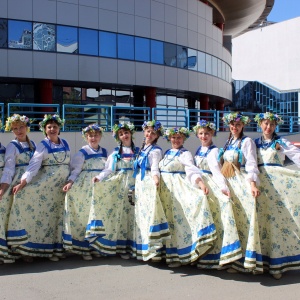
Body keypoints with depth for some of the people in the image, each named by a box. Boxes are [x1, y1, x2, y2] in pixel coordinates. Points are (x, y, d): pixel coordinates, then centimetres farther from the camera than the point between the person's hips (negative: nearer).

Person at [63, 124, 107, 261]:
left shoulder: (104, 152, 11)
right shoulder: (82, 152, -3)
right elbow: (75, 170, -8)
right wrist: (70, 182, -23)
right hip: (86, 187, -4)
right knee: (84, 215, -4)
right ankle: (84, 248, 5)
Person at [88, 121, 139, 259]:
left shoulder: (137, 152, 11)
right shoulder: (115, 153, 11)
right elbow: (108, 169, 3)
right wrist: (99, 177, -14)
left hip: (133, 184, 0)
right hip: (118, 185, 0)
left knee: (131, 213, -3)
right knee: (119, 213, -4)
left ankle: (131, 245, 2)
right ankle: (122, 247, 1)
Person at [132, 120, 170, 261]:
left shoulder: (156, 150, -4)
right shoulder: (141, 150, 18)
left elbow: (154, 168, -19)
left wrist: (156, 178, -39)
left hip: (149, 185, -8)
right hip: (139, 185, 8)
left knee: (150, 214, -14)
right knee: (140, 215, 9)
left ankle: (153, 249, -15)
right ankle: (142, 249, 15)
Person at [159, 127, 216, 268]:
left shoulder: (185, 154, -5)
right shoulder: (167, 153, 16)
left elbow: (191, 169, -21)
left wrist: (200, 183, -37)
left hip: (177, 188, -6)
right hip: (164, 188, 7)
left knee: (178, 219, -11)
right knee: (166, 220, 7)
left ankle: (178, 255, -6)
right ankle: (169, 252, 16)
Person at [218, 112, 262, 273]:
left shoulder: (247, 141, -1)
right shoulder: (228, 143, 18)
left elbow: (251, 164, -12)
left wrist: (253, 184, -25)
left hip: (242, 183, -6)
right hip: (228, 183, 7)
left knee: (245, 220, -10)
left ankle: (249, 259, -6)